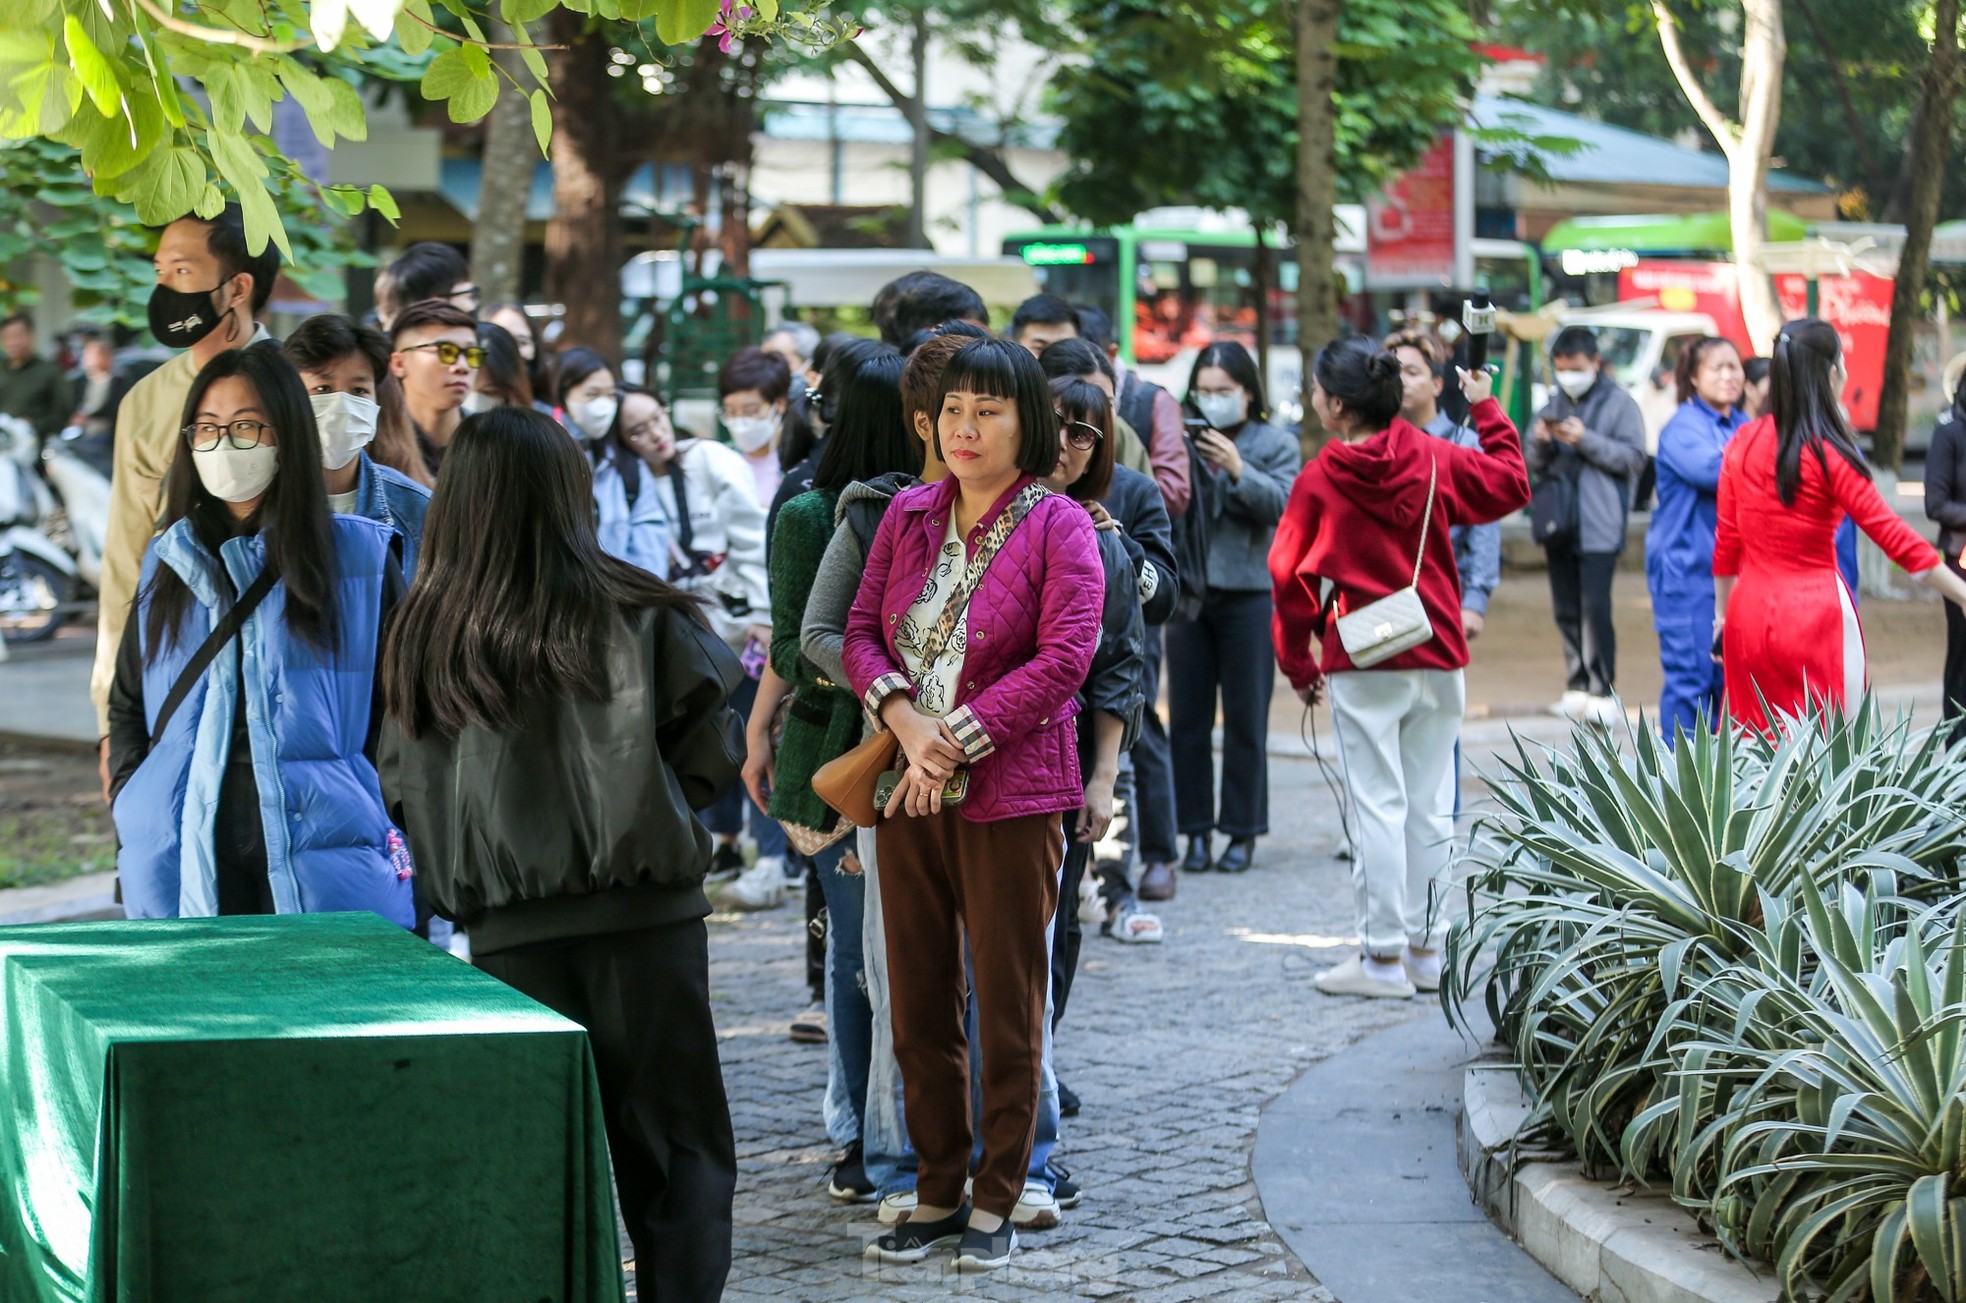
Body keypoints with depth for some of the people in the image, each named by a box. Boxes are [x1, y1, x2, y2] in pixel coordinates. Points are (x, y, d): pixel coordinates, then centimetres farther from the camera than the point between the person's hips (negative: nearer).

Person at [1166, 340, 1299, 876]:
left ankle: (1243, 831, 10)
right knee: (1187, 717, 4)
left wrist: (1238, 470, -19)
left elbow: (1282, 506, -8)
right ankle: (1196, 830, 11)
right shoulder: (1186, 440, 7)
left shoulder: (1275, 444, 4)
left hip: (1249, 594, -2)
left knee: (1245, 718, 2)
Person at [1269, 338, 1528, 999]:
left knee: (1377, 805, -1)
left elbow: (1291, 577, -3)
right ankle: (1426, 949, 15)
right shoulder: (1434, 458, 0)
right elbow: (1509, 485, 14)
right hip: (1437, 656, 4)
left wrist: (1298, 662, 9)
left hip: (1363, 661, -4)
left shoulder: (1320, 479, -8)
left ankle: (1383, 956, -2)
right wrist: (1487, 411, 25)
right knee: (1430, 805, 10)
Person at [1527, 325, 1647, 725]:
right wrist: (1540, 441, -6)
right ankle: (1577, 688, 14)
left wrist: (1586, 440, -16)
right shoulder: (1555, 404, 16)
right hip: (1559, 525, 6)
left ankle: (1602, 692, -11)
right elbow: (1533, 463, 17)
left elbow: (1634, 458, -8)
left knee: (1594, 607, -13)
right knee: (1567, 610, 7)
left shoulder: (1619, 404, 0)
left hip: (1599, 525, -6)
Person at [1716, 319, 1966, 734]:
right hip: (1816, 614, -5)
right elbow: (1895, 538, -10)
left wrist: (1722, 615, 21)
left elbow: (1726, 543, 10)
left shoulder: (1743, 444, 4)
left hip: (1750, 611, 5)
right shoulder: (1828, 454, -11)